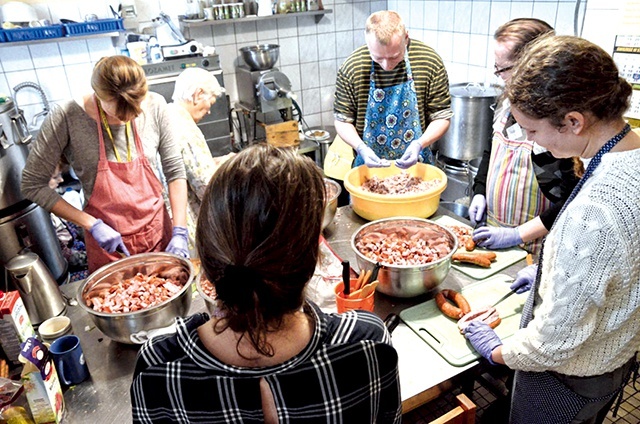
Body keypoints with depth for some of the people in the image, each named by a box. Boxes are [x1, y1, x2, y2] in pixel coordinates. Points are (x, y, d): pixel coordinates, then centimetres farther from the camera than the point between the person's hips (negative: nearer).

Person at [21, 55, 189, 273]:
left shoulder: (155, 106, -11)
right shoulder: (66, 118, -17)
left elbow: (175, 170, -5)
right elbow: (33, 185, -10)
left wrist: (179, 231, -11)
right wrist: (93, 225, -16)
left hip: (158, 230, 2)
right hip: (107, 238, -2)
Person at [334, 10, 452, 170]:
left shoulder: (431, 62, -10)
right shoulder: (351, 68, -11)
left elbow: (441, 117, -3)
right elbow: (342, 120, -2)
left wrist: (419, 144, -20)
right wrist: (361, 148, -18)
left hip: (415, 162, 1)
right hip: (369, 164, 0)